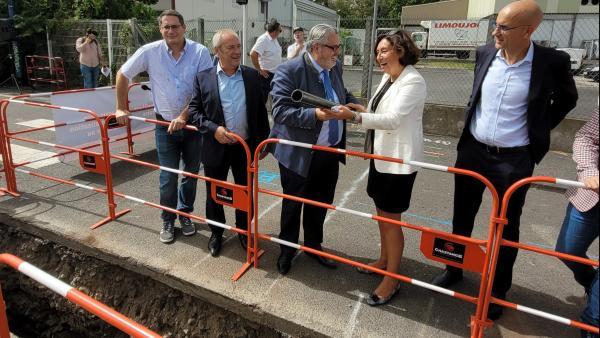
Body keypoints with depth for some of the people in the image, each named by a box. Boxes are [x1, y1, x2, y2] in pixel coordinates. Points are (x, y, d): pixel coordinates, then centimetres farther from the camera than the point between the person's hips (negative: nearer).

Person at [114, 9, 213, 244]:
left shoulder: (200, 52, -9)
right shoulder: (150, 51, -6)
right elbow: (123, 75, 5)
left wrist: (184, 116, -16)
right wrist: (121, 109, 7)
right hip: (165, 125, 0)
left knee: (191, 173, 13)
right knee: (168, 177, 5)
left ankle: (185, 214, 33)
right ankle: (168, 220, 24)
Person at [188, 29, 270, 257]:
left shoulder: (252, 76, 1)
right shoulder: (203, 78, -4)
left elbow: (260, 111, 5)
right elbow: (193, 111, -2)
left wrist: (263, 141, 4)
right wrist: (213, 128, -18)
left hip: (246, 146, 1)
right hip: (216, 147, -1)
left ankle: (244, 230, 37)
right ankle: (216, 233, 36)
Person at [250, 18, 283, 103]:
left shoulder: (274, 39, 9)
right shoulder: (263, 39, -18)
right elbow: (253, 54, -27)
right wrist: (259, 70, -19)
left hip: (276, 74, 9)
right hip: (266, 74, -9)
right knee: (263, 98, 0)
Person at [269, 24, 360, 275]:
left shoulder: (335, 67, 4)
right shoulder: (288, 71, -17)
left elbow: (342, 94, 19)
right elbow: (280, 112, -22)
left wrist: (355, 105, -3)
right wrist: (314, 115, -33)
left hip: (330, 152, 6)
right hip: (299, 155, -6)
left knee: (321, 203, 20)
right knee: (293, 205, 14)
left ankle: (313, 245, 42)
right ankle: (287, 249, 36)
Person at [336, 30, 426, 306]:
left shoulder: (413, 81, -17)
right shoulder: (387, 78, 9)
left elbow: (394, 119, -28)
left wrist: (355, 117, -35)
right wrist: (364, 110, 0)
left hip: (400, 159, -9)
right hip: (381, 154, 9)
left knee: (391, 219, 0)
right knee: (381, 212, 20)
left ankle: (392, 279, 16)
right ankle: (384, 260, 39)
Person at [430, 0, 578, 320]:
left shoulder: (551, 62, -11)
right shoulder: (484, 54, -1)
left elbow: (567, 99, 9)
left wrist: (538, 129, 5)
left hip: (514, 160, -3)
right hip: (472, 151, 4)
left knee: (506, 227, 9)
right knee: (462, 216, 15)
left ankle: (499, 289, 28)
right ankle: (454, 268, 36)